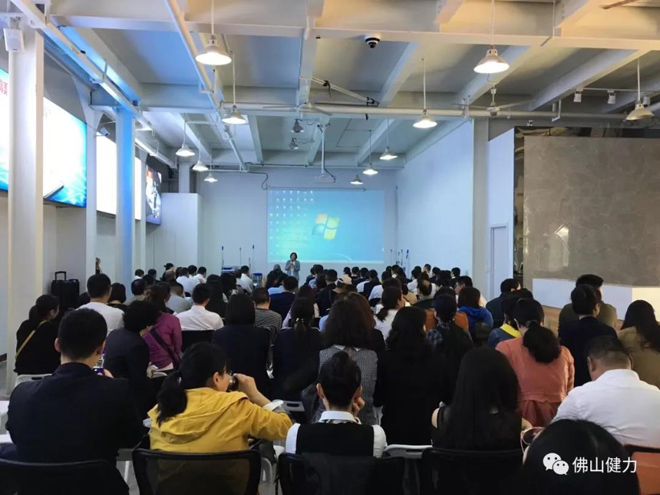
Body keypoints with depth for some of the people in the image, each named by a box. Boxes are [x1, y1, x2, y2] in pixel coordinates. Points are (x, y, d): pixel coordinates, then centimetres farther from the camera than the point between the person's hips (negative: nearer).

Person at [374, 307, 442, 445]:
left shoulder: (386, 358, -14)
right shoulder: (432, 359, -9)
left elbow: (377, 399, -6)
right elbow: (440, 393, 4)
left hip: (394, 426, -2)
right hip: (425, 426, 2)